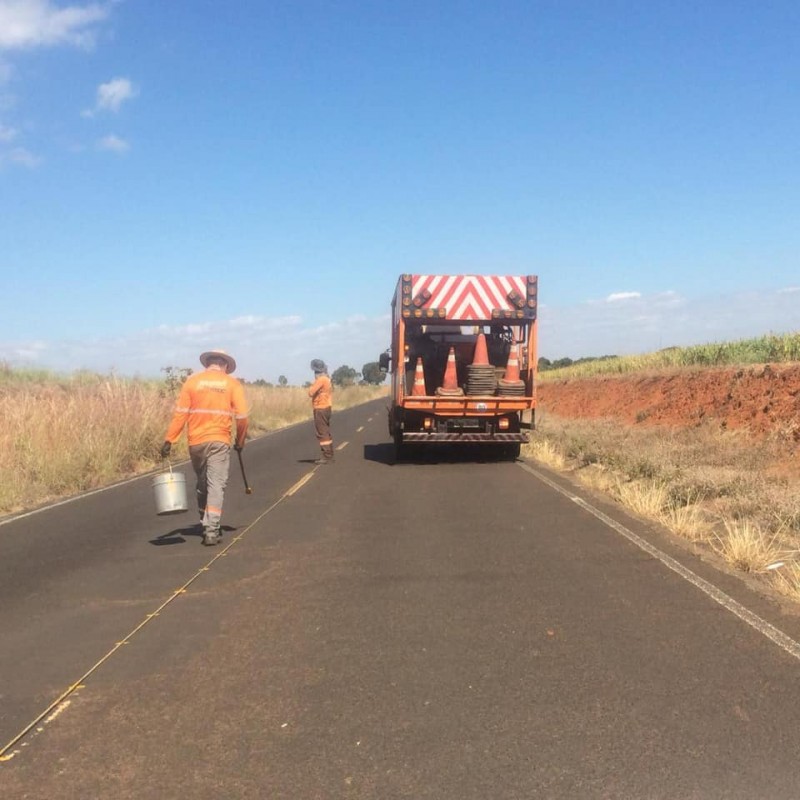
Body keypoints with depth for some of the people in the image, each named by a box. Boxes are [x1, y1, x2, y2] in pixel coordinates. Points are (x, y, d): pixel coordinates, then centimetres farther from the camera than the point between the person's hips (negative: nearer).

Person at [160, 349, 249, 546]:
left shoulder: (192, 381, 4)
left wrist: (169, 440, -1)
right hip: (220, 441, -2)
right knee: (216, 485, -1)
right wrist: (240, 441, 10)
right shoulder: (232, 384, 1)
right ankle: (211, 531, -9)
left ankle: (206, 525, 29)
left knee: (202, 484, 17)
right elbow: (242, 416, -4)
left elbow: (180, 413, -2)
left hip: (196, 442, 2)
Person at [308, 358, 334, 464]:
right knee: (326, 433, 14)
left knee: (322, 433, -8)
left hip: (320, 409, -10)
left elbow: (311, 392, -19)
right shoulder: (327, 379, 15)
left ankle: (326, 457, -9)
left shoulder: (321, 380, -16)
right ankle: (328, 455, 18)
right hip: (326, 408, 10)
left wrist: (312, 385, -3)